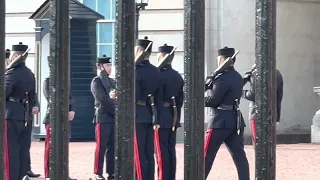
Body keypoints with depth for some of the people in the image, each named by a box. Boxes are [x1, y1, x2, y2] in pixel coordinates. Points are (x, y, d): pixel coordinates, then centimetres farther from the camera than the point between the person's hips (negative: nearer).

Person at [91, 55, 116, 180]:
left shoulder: (112, 82, 19)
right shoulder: (96, 82, -4)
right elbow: (103, 99, -13)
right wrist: (117, 111, -14)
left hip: (114, 118, 7)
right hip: (103, 118, -7)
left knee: (113, 147, 5)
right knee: (101, 147, -5)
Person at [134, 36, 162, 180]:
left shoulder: (137, 71, -13)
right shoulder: (156, 72, 11)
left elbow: (133, 96, -20)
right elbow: (159, 98, 12)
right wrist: (156, 119, 16)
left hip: (138, 116, -8)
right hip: (150, 115, 8)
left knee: (138, 154, -7)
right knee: (149, 153, 8)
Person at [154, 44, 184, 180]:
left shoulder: (159, 75, -14)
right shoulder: (178, 76, 11)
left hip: (161, 117, -8)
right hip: (173, 117, 8)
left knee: (162, 151, -6)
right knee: (171, 150, 9)